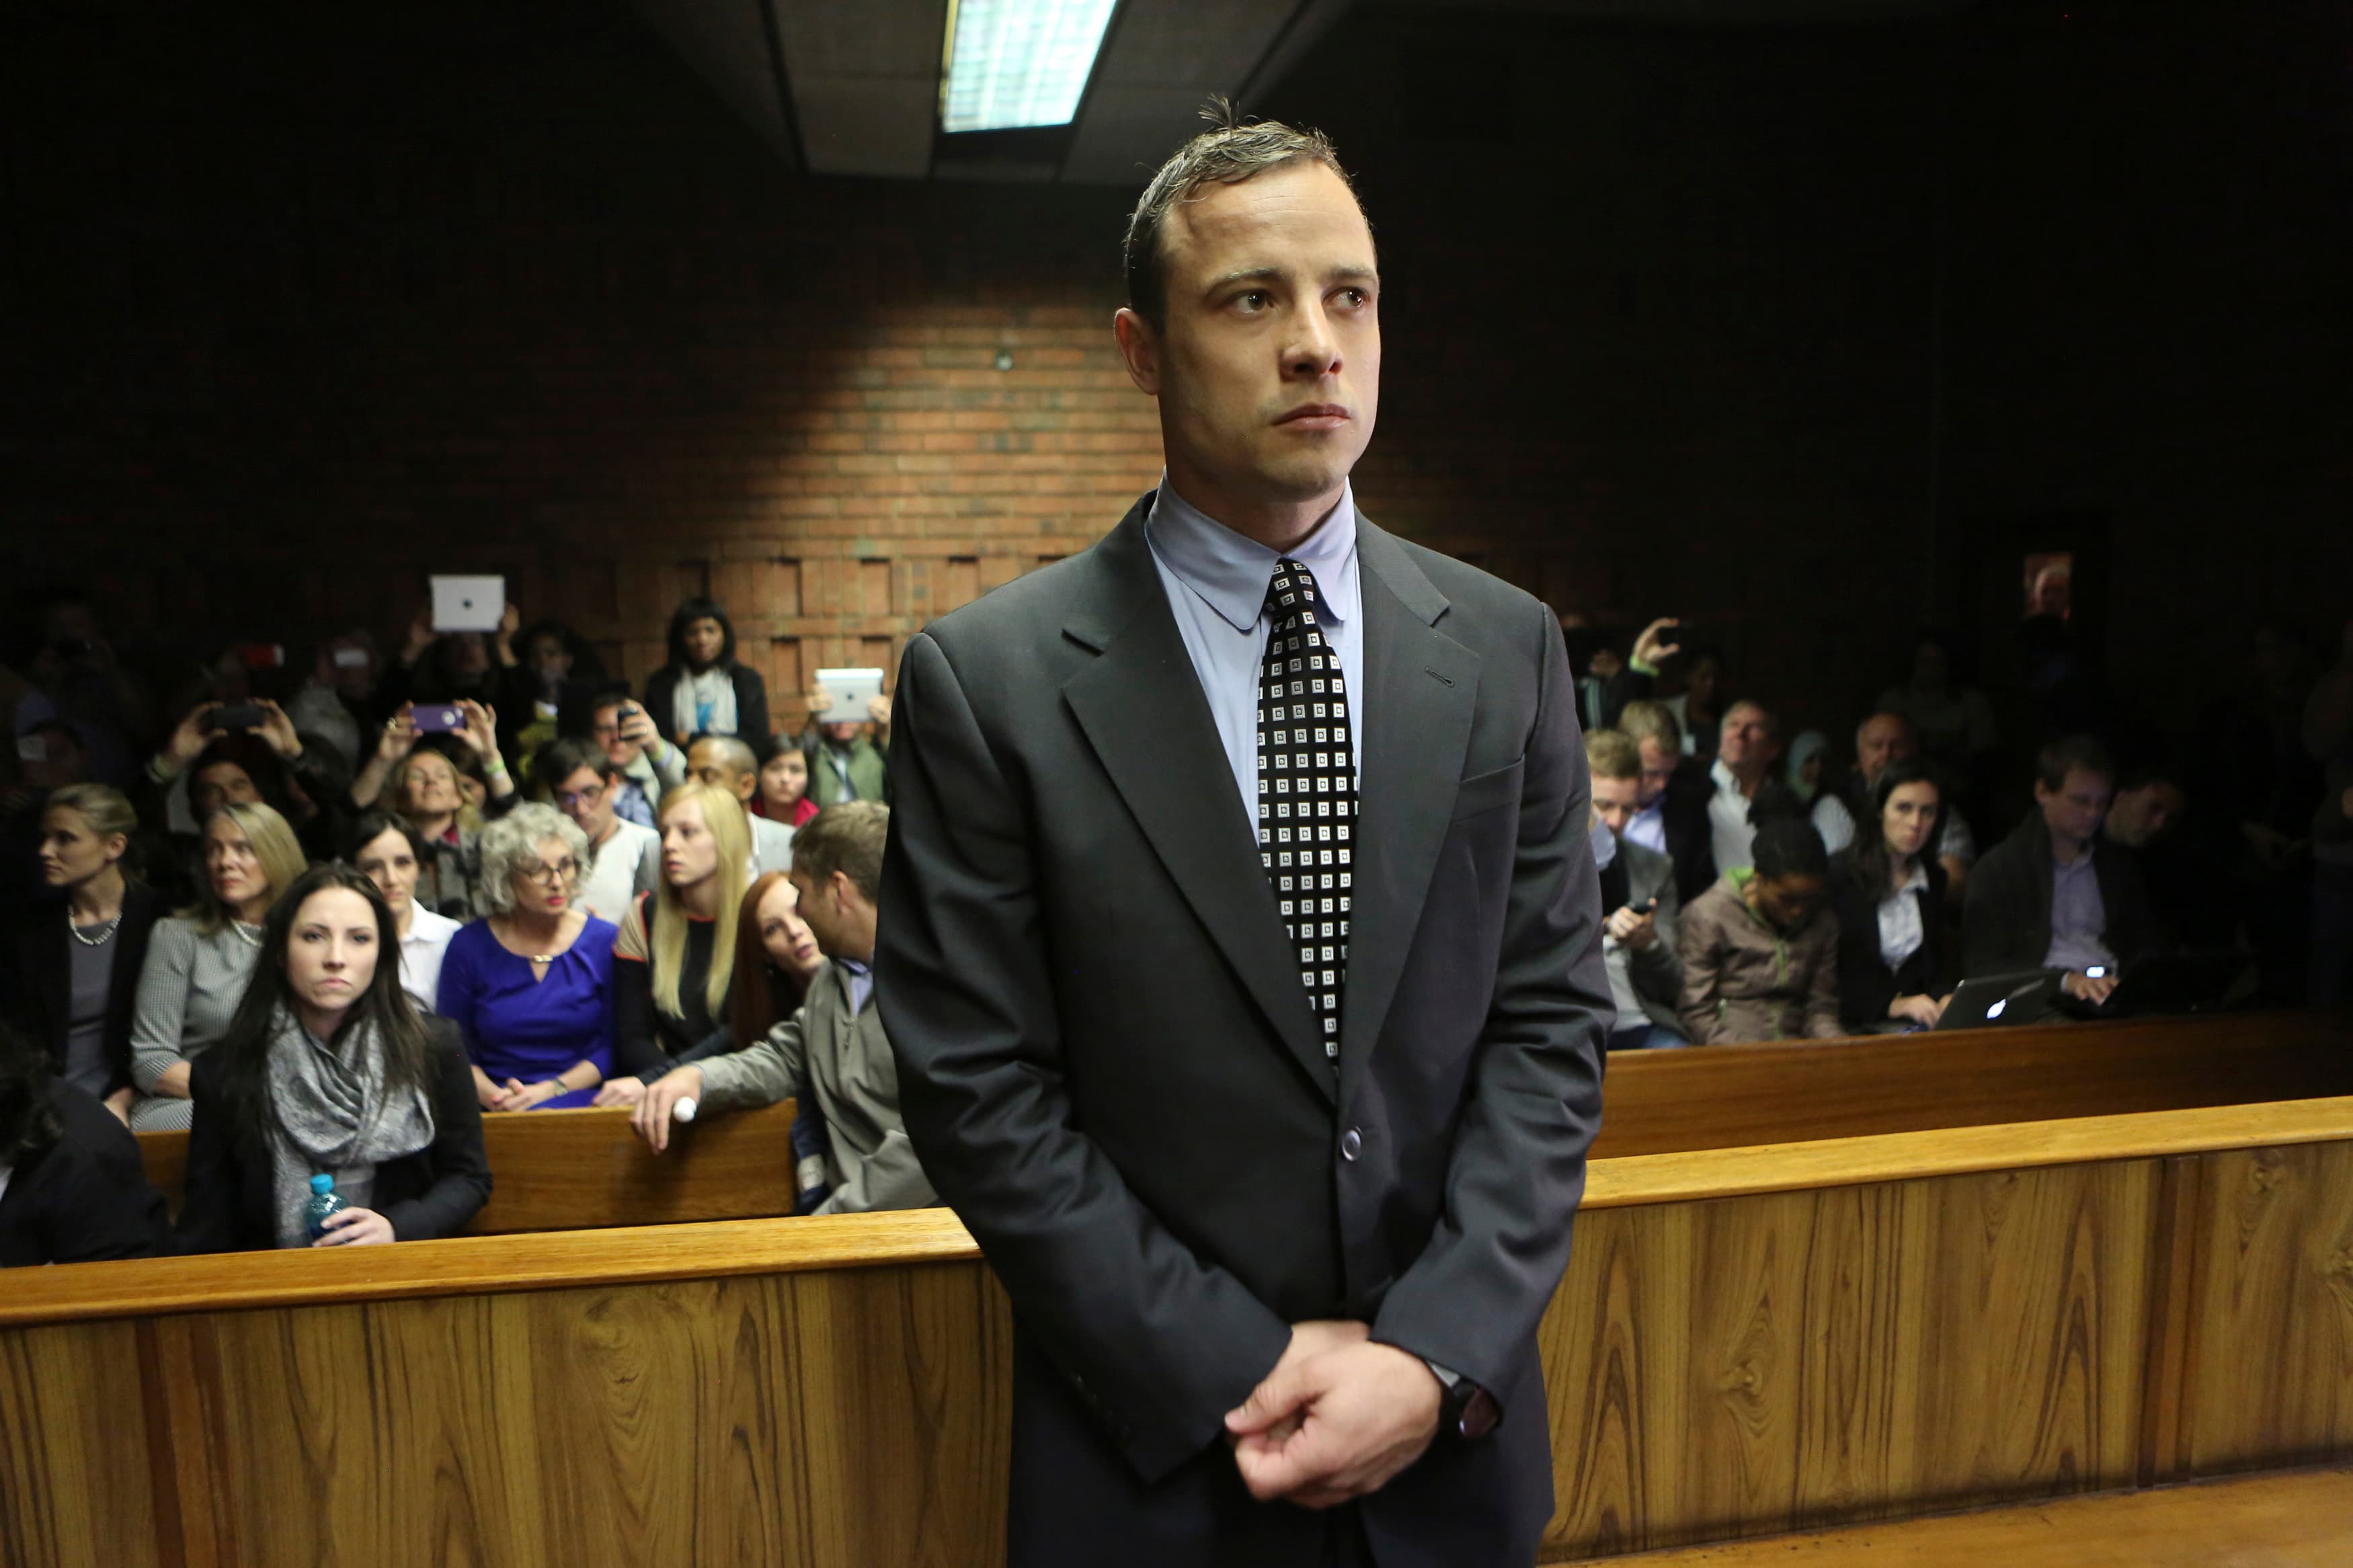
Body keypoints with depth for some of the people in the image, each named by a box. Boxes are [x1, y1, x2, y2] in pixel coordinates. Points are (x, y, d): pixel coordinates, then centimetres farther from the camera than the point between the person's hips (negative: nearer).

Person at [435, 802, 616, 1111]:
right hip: (496, 1117, 0)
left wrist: (550, 1089, -11)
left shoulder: (606, 941, 5)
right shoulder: (469, 947, 6)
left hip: (584, 1104, 0)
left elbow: (612, 1046, 3)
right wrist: (492, 1096, -12)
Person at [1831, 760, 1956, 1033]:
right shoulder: (1838, 874, -5)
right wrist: (1892, 1004, -17)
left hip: (1918, 1021, 5)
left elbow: (1945, 960, 16)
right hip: (1853, 1025, -5)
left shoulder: (1935, 879, 13)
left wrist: (1946, 997, -6)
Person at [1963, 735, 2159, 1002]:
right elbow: (1982, 967, -5)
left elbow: (2143, 948, 22)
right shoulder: (1997, 868, 1)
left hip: (2114, 997, 4)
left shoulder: (2119, 865, 18)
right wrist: (2065, 980, -20)